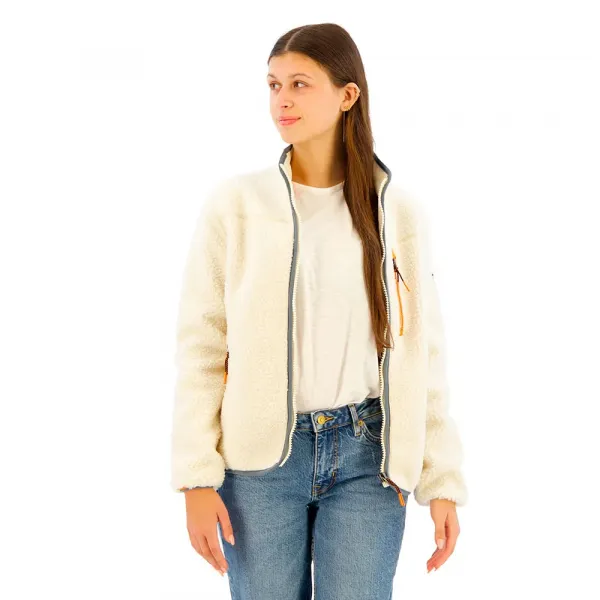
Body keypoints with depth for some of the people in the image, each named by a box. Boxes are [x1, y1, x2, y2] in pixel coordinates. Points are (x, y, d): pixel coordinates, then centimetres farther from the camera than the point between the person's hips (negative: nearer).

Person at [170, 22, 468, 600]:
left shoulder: (397, 210, 1)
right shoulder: (235, 203, -3)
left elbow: (423, 354, 2)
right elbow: (200, 347, -3)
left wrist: (443, 482, 0)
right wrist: (197, 479, -7)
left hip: (367, 458, 1)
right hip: (262, 456, 0)